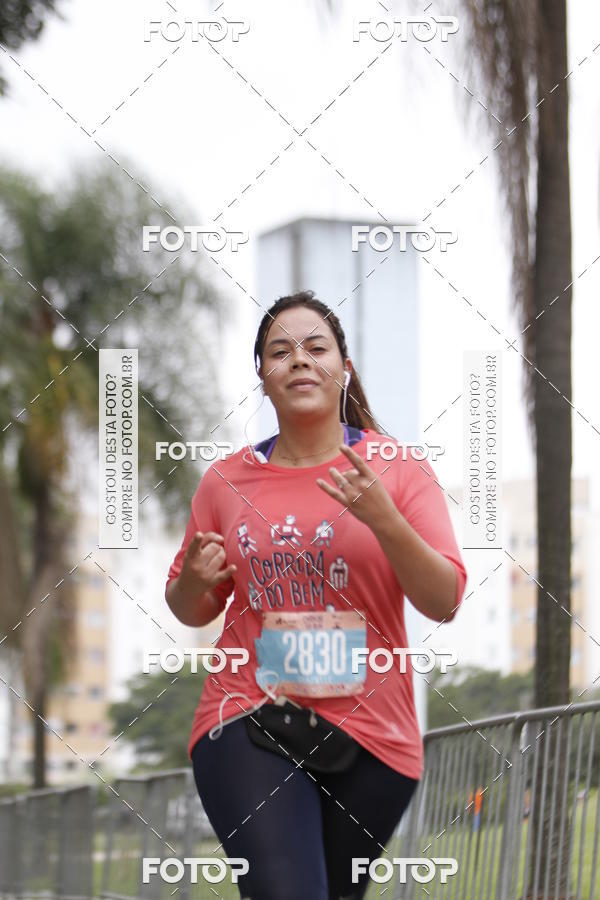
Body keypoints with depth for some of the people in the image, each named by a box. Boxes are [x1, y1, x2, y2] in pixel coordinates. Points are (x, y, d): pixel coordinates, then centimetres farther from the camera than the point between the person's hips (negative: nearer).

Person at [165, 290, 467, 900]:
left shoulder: (397, 469, 1)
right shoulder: (226, 480, 5)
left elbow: (444, 602, -7)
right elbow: (190, 612, 17)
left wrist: (384, 520, -21)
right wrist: (194, 579, -6)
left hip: (371, 733, 1)